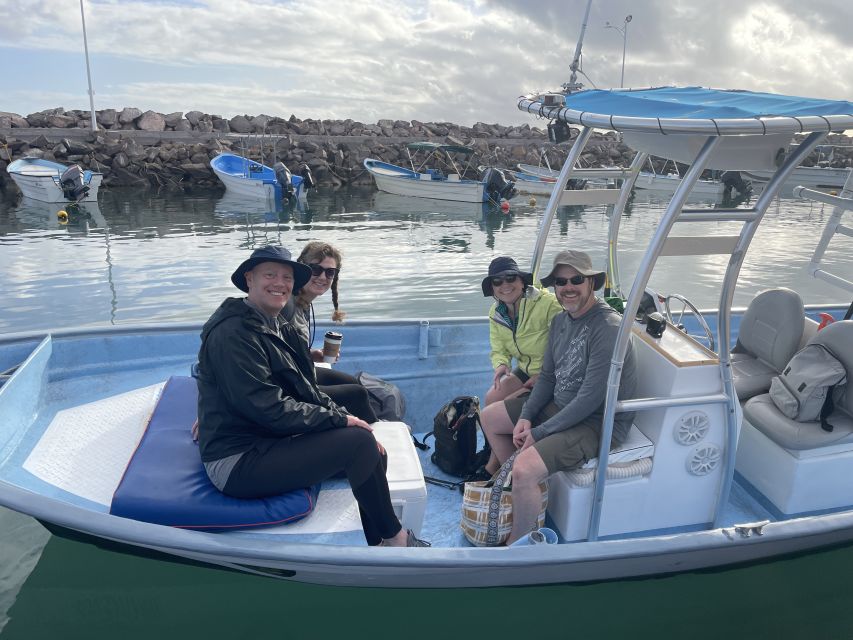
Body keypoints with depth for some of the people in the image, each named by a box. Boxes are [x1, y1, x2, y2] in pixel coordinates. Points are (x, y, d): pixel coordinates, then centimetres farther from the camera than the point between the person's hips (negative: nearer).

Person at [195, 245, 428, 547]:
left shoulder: (277, 326, 12)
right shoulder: (234, 333, -18)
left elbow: (304, 389, 12)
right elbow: (268, 408, -24)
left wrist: (345, 416, -3)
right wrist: (341, 419, -18)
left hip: (269, 442, 10)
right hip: (238, 461, -10)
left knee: (371, 450, 2)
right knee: (359, 443, -19)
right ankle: (395, 538, 2)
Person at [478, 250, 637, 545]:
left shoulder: (608, 328, -24)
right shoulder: (560, 320, 4)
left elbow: (590, 400, -26)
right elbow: (547, 376, 11)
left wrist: (539, 433, -19)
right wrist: (525, 417, -4)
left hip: (598, 422, -9)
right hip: (559, 406, 10)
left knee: (525, 469, -29)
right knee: (489, 417, 13)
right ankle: (517, 486, 25)